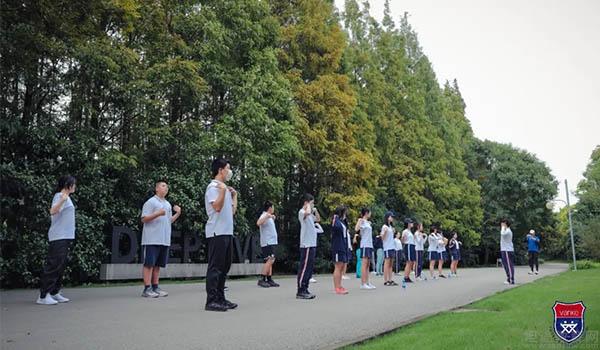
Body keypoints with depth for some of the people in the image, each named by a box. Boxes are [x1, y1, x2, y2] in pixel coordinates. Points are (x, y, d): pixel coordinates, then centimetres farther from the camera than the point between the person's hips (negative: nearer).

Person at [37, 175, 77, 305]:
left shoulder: (66, 197, 17)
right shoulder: (60, 196, -11)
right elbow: (52, 211, -30)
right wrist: (62, 200, -43)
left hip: (65, 237, 10)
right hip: (58, 237, -10)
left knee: (61, 266, 12)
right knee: (53, 265, -9)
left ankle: (54, 293, 18)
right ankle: (43, 296, -6)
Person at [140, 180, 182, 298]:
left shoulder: (168, 204, 21)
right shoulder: (150, 202, -3)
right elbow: (144, 219, -9)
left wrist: (178, 214, 10)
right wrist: (157, 213, -21)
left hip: (164, 240, 7)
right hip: (152, 239, -7)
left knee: (158, 264, 10)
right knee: (149, 263, -5)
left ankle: (155, 287, 15)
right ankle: (147, 289, -3)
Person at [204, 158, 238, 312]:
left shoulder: (225, 188, 20)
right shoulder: (213, 187, -7)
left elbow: (232, 211, 21)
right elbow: (217, 207, -22)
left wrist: (234, 195, 24)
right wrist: (223, 190, -24)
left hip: (227, 232, 9)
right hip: (217, 233, -9)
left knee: (224, 267, 11)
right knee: (215, 267, -8)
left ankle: (220, 298, 18)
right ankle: (211, 301, -5)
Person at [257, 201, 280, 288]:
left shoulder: (269, 217, 20)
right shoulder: (264, 216, -11)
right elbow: (258, 223, -32)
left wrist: (273, 218, 38)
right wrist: (267, 216, -34)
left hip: (271, 242, 10)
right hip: (267, 242, -10)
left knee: (270, 261, 8)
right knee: (270, 260, -16)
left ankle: (269, 280, 10)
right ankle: (261, 279, -16)